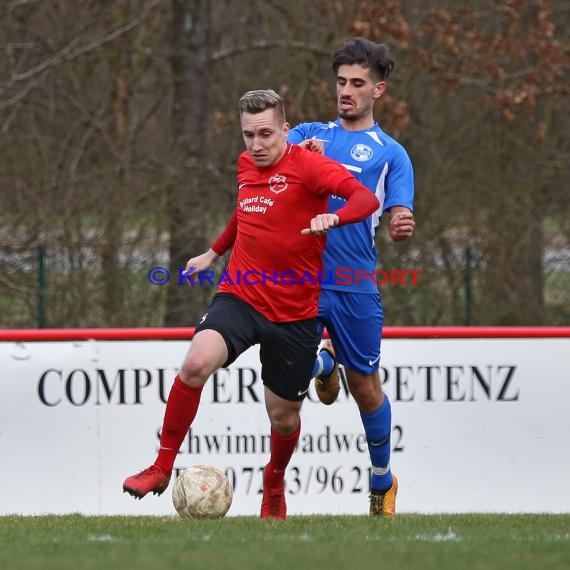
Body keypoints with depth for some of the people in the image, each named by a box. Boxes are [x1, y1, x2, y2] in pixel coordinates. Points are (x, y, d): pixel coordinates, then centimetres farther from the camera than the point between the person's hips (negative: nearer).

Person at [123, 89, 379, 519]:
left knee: (283, 416, 10)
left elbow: (366, 197, -25)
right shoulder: (245, 166, 8)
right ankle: (162, 467, -14)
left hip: (295, 314, -3)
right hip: (240, 298, 3)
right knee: (197, 363, -26)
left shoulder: (306, 164, -11)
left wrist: (334, 217, -44)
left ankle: (275, 483, 43)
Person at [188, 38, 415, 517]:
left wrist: (403, 226, -27)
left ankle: (383, 482, 29)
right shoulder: (310, 135, 13)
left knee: (365, 387, 6)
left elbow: (399, 218, -3)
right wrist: (299, 152, -22)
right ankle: (324, 362, 27)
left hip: (354, 286, -2)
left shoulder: (390, 153, 6)